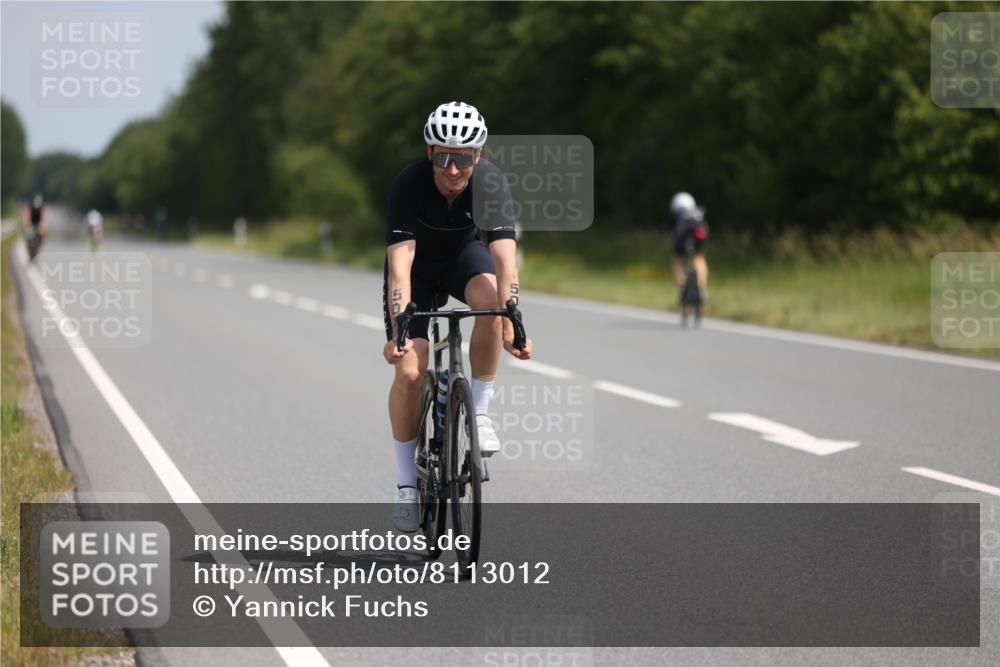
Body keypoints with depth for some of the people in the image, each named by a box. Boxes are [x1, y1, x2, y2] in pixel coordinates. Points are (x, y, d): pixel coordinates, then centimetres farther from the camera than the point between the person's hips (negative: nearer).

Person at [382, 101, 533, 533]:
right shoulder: (409, 184, -33)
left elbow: (505, 257, -38)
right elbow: (400, 265, -39)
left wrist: (511, 324, -50)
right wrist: (398, 331, -50)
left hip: (463, 253, 1)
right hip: (417, 262, -1)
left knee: (490, 297, -35)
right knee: (409, 372, -15)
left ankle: (479, 412, -17)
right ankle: (406, 481, 2)